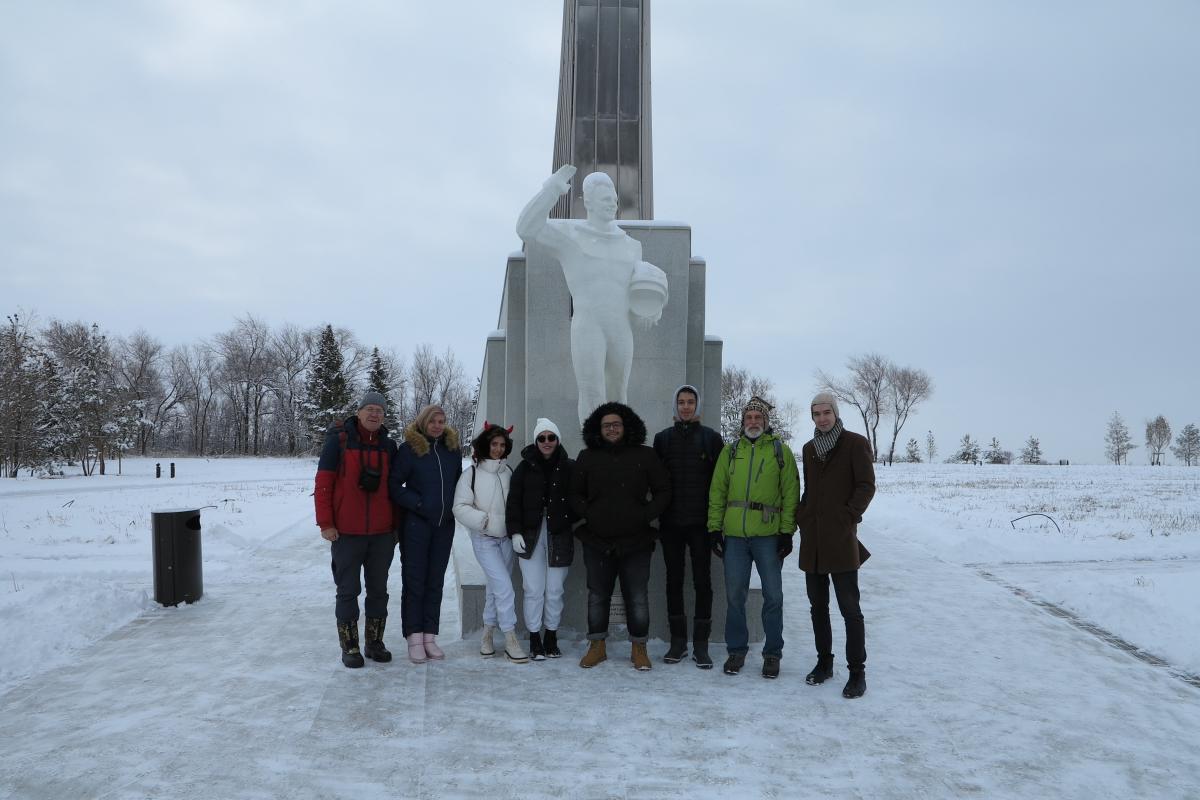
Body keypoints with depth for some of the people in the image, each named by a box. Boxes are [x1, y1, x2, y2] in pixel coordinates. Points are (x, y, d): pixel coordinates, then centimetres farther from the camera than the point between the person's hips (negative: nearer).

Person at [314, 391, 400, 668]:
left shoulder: (389, 446, 7)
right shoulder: (338, 440, -5)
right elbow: (323, 484, -6)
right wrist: (325, 523, -10)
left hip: (382, 532, 4)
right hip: (346, 532, -4)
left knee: (378, 590, 11)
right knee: (348, 590, 4)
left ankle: (375, 642, 23)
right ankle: (349, 647, 14)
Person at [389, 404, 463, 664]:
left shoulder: (452, 450, 8)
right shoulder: (408, 449, -6)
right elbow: (394, 485, -7)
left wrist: (453, 507, 4)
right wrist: (418, 504, -13)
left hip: (444, 525, 5)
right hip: (416, 524, -4)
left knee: (435, 582, 8)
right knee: (414, 581, 0)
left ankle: (429, 636, 15)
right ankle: (414, 638, 7)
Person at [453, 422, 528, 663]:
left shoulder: (509, 472, 2)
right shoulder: (471, 474, -7)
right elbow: (460, 507, -8)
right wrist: (483, 520, -18)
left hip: (506, 538, 4)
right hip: (484, 540, -4)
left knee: (496, 588, 13)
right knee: (504, 588, -12)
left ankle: (487, 634, 29)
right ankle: (511, 640, -3)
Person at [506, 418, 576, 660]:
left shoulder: (569, 468, 4)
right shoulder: (525, 467, 5)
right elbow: (514, 501, 4)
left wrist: (571, 524, -4)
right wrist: (515, 531, -4)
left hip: (559, 537, 0)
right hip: (530, 536, 0)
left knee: (554, 591, 5)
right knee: (534, 590, -1)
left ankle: (551, 639, 19)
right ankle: (535, 641, 10)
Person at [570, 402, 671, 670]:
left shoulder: (644, 456, 3)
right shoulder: (587, 458, 6)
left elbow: (663, 491, 5)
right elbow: (575, 494, 12)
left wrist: (646, 514, -6)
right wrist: (587, 513, -3)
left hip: (636, 541, -1)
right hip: (597, 541, 1)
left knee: (637, 598, 4)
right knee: (597, 595, 10)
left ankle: (639, 648, 18)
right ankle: (597, 646, 24)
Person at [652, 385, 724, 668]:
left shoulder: (711, 438, 2)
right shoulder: (663, 438, 6)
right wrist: (657, 515, 2)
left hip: (700, 522, -2)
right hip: (670, 523, 2)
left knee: (702, 581, 1)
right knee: (674, 581, 7)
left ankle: (701, 645, 9)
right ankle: (678, 641, 17)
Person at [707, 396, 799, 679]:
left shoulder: (781, 451, 4)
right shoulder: (730, 451, 11)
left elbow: (790, 494, 0)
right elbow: (717, 491, 9)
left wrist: (787, 532, -7)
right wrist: (715, 528, 2)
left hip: (768, 536, -2)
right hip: (734, 535, 2)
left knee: (773, 595, 4)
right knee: (734, 595, 7)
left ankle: (772, 653, 17)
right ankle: (737, 650, 20)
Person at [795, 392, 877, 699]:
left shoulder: (855, 443, -3)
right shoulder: (809, 449, 15)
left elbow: (866, 486, -7)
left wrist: (848, 518, -14)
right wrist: (801, 516, 8)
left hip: (841, 539, -6)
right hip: (812, 540, 6)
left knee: (849, 608, -3)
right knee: (818, 605, 12)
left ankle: (857, 672, 4)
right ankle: (824, 662, 24)